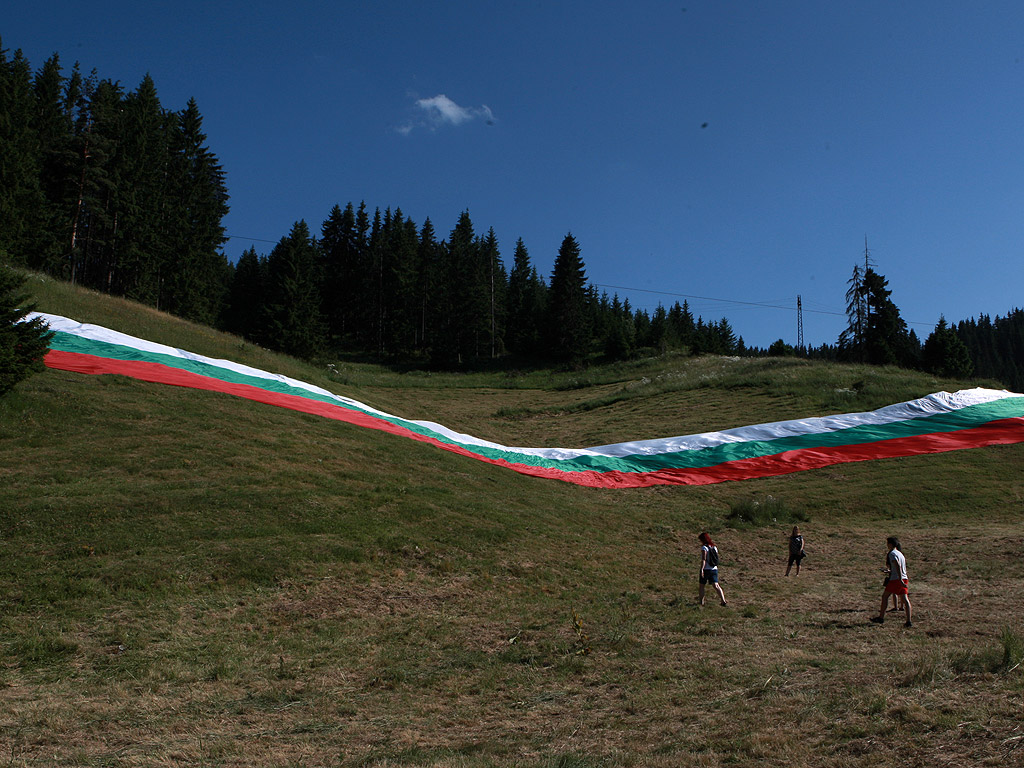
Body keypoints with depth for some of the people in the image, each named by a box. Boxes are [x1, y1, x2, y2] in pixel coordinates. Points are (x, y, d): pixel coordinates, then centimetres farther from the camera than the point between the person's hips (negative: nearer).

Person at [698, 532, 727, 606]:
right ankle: (723, 601, -12)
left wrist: (702, 569, -24)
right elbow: (716, 559, 17)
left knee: (701, 585, 10)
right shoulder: (714, 547, 9)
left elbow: (703, 559, -20)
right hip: (714, 569, 5)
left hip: (706, 569, -5)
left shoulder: (704, 547, -10)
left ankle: (701, 601, 13)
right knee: (716, 585, 0)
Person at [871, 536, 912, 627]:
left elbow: (898, 566, -21)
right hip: (904, 579, 7)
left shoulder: (892, 553, -9)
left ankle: (881, 617, 10)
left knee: (885, 596, 5)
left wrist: (900, 580, -25)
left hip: (895, 579, -7)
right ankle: (909, 621, -6)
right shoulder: (900, 553, 17)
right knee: (905, 599, 1)